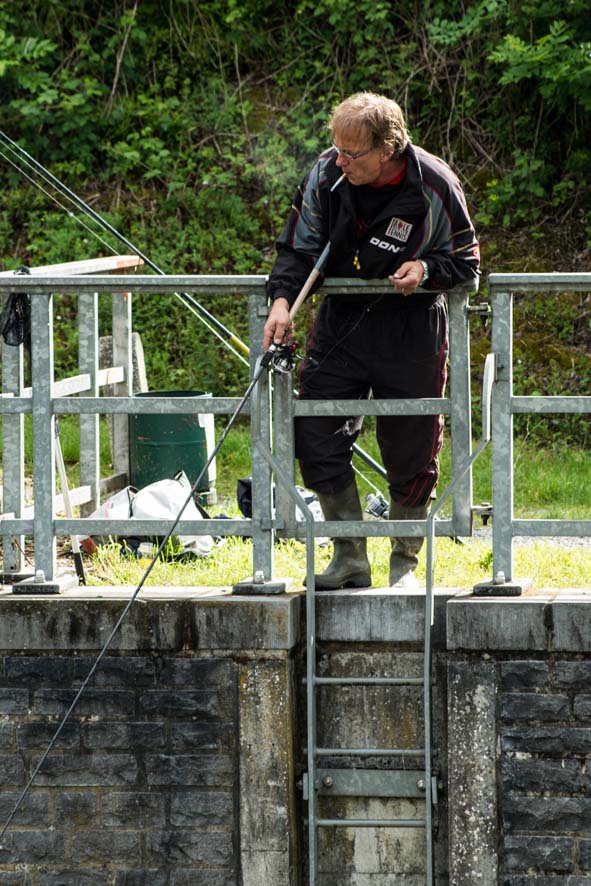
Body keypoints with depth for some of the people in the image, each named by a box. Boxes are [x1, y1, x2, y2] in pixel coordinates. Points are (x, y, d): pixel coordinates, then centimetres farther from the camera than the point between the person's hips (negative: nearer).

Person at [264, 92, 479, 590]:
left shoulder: (435, 189, -16)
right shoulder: (325, 176, -8)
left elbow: (466, 264, -3)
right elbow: (297, 249, 2)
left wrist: (426, 270, -23)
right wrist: (282, 300, -15)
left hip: (411, 329, -3)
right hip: (341, 321, 3)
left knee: (410, 455, 3)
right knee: (316, 436, -4)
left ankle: (406, 564, 21)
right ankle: (351, 558, 10)